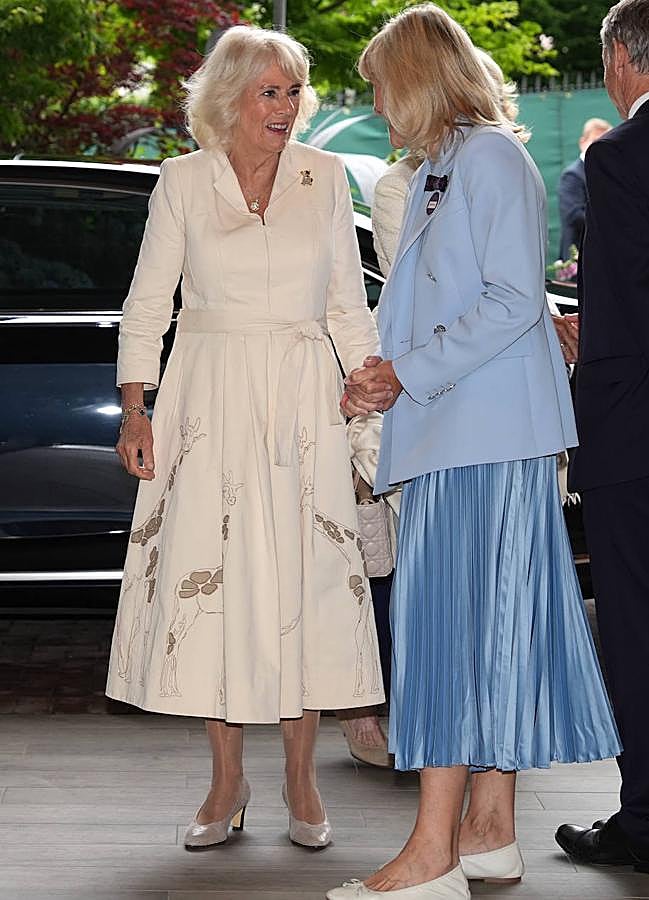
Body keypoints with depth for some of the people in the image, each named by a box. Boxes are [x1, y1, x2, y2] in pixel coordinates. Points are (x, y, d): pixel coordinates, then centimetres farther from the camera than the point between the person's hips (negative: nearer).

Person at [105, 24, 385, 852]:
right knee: (209, 579, -2)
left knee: (303, 581, -1)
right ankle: (227, 782, 10)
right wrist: (134, 409, -4)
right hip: (210, 400, -1)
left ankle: (301, 781, 10)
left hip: (303, 401, 1)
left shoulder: (324, 177, 6)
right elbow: (147, 303, 4)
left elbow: (348, 306, 11)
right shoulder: (183, 180, 3)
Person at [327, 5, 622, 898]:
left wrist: (410, 376, -15)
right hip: (452, 431, 9)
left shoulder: (493, 157, -8)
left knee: (454, 620, -12)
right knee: (489, 626, 8)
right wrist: (379, 375, 6)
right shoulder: (438, 170, 21)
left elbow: (513, 300, -16)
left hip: (485, 430, -9)